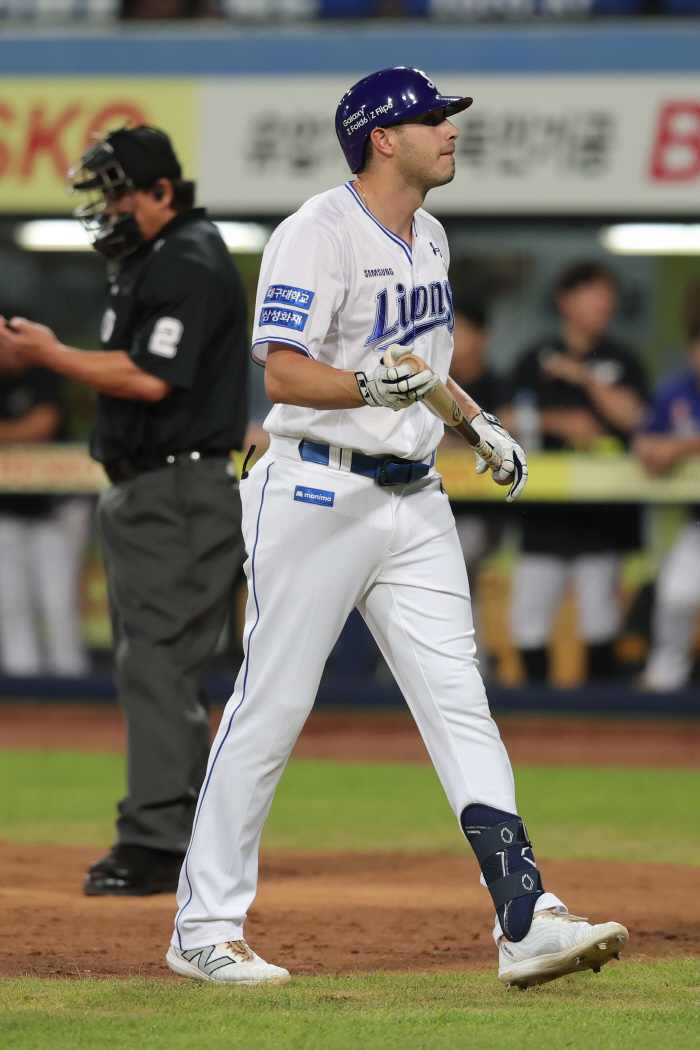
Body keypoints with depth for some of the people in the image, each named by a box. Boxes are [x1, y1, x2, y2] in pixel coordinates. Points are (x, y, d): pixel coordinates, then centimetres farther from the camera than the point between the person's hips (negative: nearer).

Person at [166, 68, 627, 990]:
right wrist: (367, 387, -35)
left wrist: (479, 422, 17)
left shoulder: (429, 239, 15)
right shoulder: (319, 233, -12)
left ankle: (527, 919, -6)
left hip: (413, 499, 8)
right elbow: (284, 371, -20)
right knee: (272, 707, -3)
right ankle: (203, 929, 7)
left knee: (458, 697, -1)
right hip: (318, 494, -8)